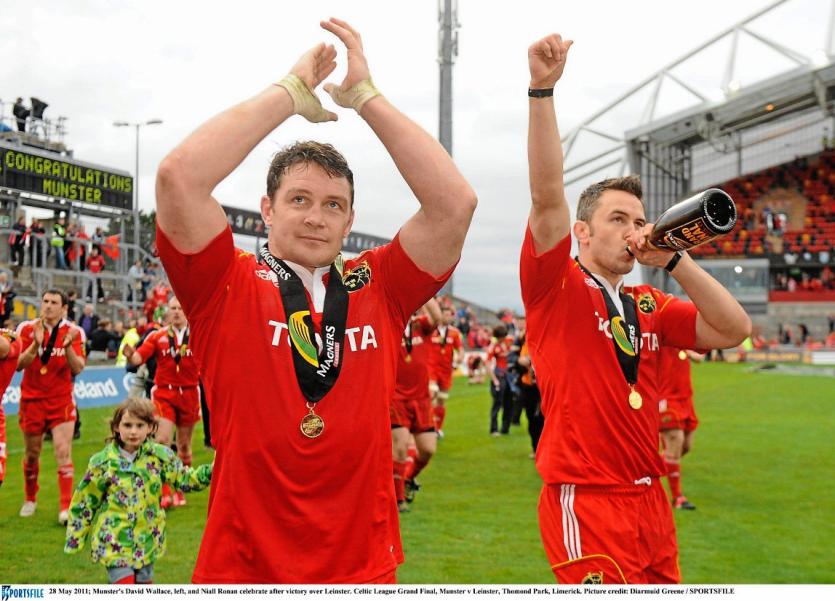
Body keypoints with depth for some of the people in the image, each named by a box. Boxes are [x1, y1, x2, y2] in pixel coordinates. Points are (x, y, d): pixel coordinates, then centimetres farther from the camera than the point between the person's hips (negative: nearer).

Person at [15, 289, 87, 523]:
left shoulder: (73, 332, -4)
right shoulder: (28, 329, -3)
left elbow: (77, 369, -12)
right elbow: (19, 365, -11)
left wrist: (68, 346, -28)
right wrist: (36, 343, -26)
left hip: (61, 401, -1)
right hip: (32, 400, 1)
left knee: (63, 453, -11)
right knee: (32, 454, 12)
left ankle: (66, 507, -8)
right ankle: (30, 499, 34)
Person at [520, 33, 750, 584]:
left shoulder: (649, 306, 12)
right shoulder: (556, 288, -5)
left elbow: (734, 331, 3)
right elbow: (547, 196, -18)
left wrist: (673, 260, -4)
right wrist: (542, 89, -26)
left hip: (651, 502, 7)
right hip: (586, 502, -6)